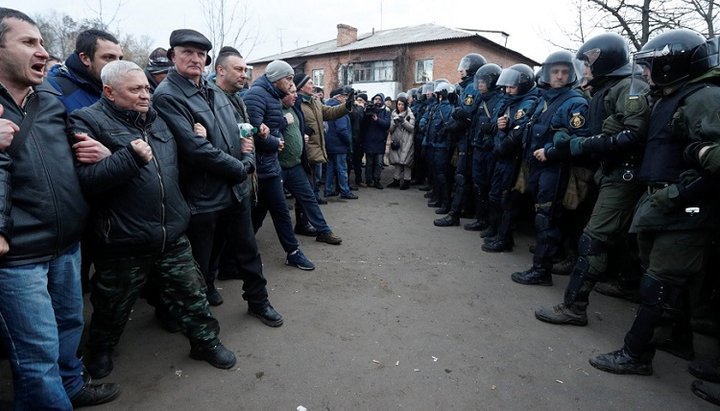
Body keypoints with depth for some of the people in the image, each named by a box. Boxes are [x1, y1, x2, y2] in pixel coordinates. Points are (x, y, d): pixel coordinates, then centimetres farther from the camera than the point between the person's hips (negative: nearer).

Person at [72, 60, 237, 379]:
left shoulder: (156, 120, 12)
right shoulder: (87, 122, -8)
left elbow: (174, 167, 25)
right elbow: (85, 179, -21)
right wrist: (131, 157, -29)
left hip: (172, 235, 5)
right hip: (123, 243, -4)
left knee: (191, 293, 14)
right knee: (113, 306, 18)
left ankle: (205, 341, 33)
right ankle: (100, 349, 46)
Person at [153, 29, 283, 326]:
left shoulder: (215, 93, 10)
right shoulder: (167, 96, -15)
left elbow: (238, 129, 18)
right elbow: (196, 149, -23)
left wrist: (249, 152, -4)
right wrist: (242, 168, -14)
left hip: (235, 190, 7)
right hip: (201, 198, -7)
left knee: (247, 251, 19)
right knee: (200, 264, 12)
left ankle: (258, 301, 39)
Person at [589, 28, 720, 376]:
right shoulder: (668, 100, 16)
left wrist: (674, 195, -24)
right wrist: (651, 195, 14)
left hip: (684, 212, -9)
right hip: (662, 205, 9)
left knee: (658, 283, -3)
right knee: (671, 278, 20)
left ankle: (636, 354, 6)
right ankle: (681, 338, 38)